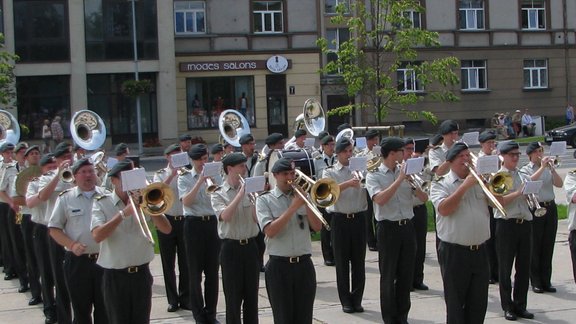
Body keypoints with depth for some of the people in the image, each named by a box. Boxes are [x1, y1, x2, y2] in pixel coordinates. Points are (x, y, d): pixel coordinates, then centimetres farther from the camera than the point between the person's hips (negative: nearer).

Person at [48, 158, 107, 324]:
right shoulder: (65, 198, 2)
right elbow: (54, 229, 2)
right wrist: (72, 245, -13)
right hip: (77, 262, -1)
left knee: (105, 310, 8)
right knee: (81, 310, 9)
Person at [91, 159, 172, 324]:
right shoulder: (101, 203, -3)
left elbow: (166, 229, -3)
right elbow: (97, 236, -19)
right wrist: (123, 214, -24)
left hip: (141, 273, 2)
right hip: (115, 276, -2)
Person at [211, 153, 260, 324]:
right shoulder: (218, 194, -3)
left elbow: (257, 217, -1)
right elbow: (225, 216, -21)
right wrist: (240, 194, -20)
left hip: (250, 246, 3)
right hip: (231, 247, -3)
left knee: (252, 294, 9)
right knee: (233, 296, 2)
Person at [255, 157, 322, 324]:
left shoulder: (302, 196, 10)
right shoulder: (265, 200, 0)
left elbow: (317, 227, 1)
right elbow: (270, 231, -14)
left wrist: (306, 202, -10)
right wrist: (293, 207, -17)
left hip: (304, 264, 3)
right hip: (279, 266, -3)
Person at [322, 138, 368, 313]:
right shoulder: (330, 172, 4)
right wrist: (348, 183, -28)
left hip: (359, 218, 2)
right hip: (340, 219, -2)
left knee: (359, 262, 5)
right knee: (342, 262, 3)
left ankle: (357, 299, 15)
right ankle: (346, 301, 12)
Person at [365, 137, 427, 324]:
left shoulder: (405, 172, 10)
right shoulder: (374, 176, -3)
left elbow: (424, 198, 7)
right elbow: (380, 199, -20)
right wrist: (399, 180, -18)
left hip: (407, 226, 5)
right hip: (388, 228, -4)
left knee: (406, 274, 8)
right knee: (388, 276, 2)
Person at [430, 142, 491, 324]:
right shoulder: (440, 184, -2)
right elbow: (444, 209, -19)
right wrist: (465, 186, -18)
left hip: (480, 251, 5)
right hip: (454, 252, -5)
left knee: (479, 302, 10)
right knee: (456, 303, 3)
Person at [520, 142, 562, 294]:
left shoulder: (548, 168, 12)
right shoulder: (525, 170, 0)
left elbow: (559, 184, 0)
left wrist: (551, 168, -10)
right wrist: (542, 167, -18)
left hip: (550, 208, 4)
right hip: (534, 209, -4)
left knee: (548, 247, 7)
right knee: (535, 248, 1)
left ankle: (546, 281, 15)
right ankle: (535, 282, 8)